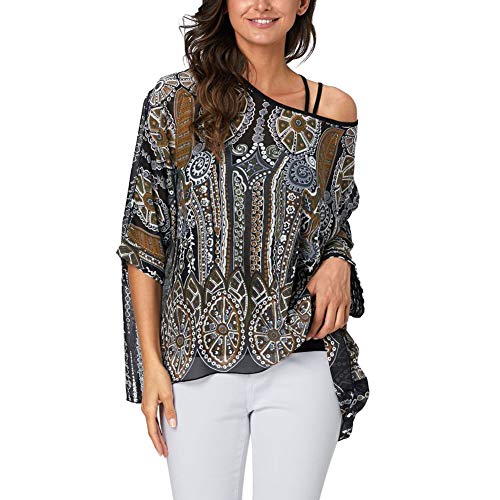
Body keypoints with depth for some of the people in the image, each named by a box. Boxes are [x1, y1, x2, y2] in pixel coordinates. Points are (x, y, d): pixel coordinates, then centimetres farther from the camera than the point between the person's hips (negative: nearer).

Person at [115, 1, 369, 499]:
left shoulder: (334, 110, 4)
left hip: (301, 362, 1)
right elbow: (143, 238, 1)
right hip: (197, 366, -1)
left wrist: (338, 264, -5)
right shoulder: (176, 100, -1)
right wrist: (151, 363, -3)